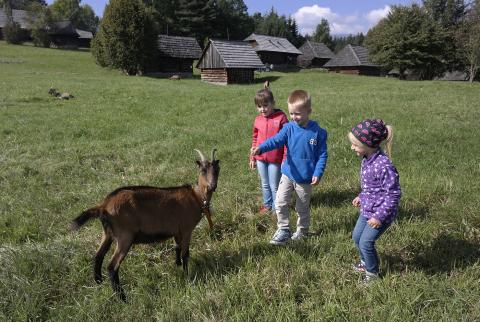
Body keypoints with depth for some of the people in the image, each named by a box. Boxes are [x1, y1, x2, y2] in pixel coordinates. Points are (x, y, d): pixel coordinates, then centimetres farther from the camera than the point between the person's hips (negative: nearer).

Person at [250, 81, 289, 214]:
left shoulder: (281, 118, -13)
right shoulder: (258, 119, 2)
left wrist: (285, 159, -10)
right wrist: (252, 158, 13)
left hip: (275, 159, -5)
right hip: (260, 159, 5)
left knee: (274, 186, 8)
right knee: (265, 184, 19)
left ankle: (276, 208, 26)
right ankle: (267, 205, 37)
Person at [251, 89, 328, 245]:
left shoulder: (318, 132, -11)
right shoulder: (289, 128, -7)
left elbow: (322, 155, -6)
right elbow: (276, 140, -22)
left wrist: (317, 173, -15)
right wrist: (260, 148, -39)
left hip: (305, 178, -2)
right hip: (288, 174, 2)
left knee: (303, 208, 14)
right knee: (280, 202, -7)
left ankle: (302, 231, 38)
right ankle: (283, 230, 11)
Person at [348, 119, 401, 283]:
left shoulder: (383, 166, -31)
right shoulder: (367, 159, -3)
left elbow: (393, 194, -26)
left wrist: (380, 216, -23)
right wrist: (361, 196, 22)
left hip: (380, 213, -9)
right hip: (367, 209, 9)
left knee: (366, 242, 1)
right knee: (356, 236, 19)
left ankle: (372, 272, 26)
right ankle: (365, 262, 44)